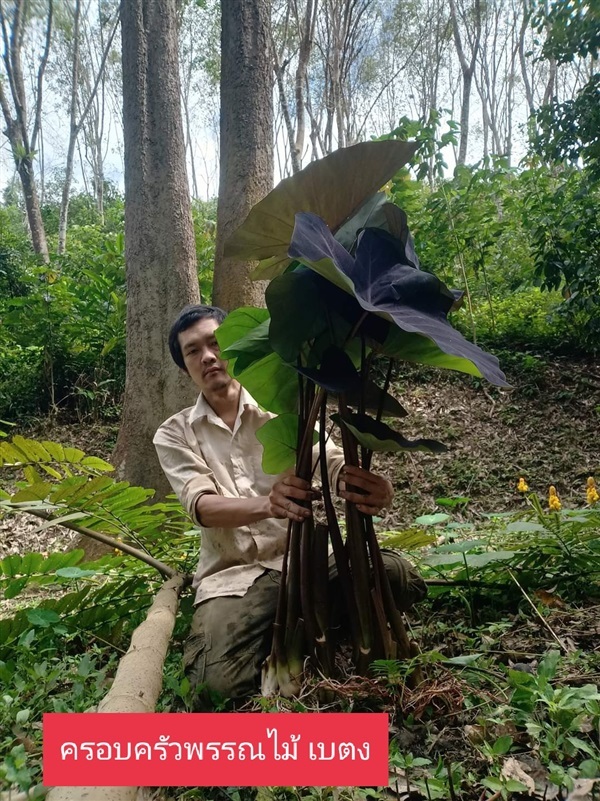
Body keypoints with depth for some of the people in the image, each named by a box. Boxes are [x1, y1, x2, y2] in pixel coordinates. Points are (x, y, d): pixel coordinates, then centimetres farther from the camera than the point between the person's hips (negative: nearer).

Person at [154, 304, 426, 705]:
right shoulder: (174, 435, 5)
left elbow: (335, 464, -8)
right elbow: (202, 506, -13)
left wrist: (370, 486, -35)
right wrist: (268, 504, -35)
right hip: (233, 574, 0)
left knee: (400, 578, -25)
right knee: (224, 676, -29)